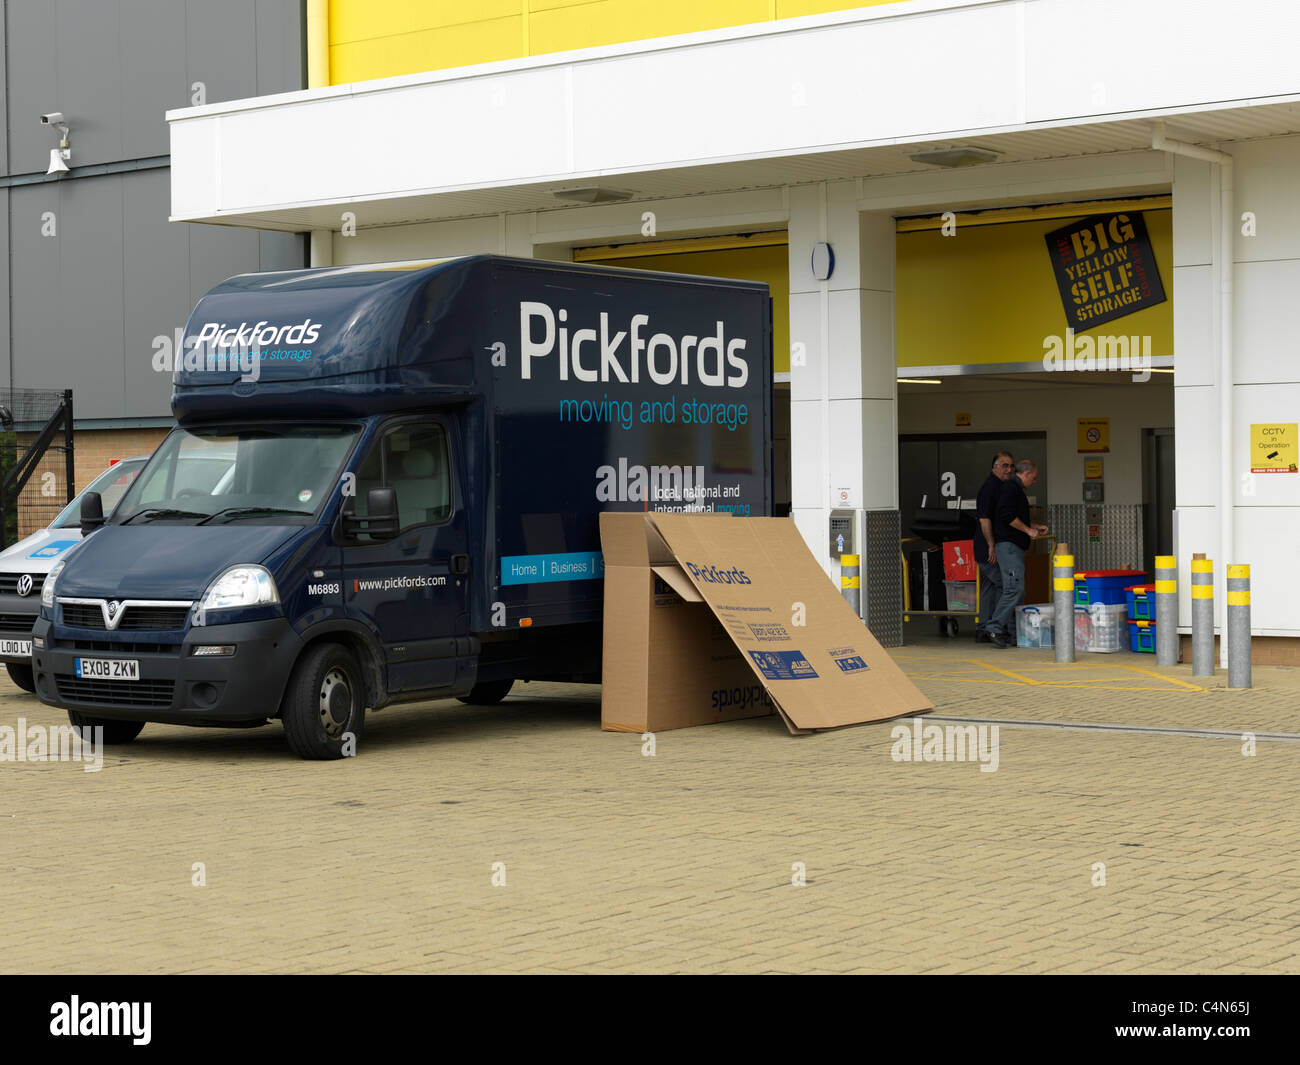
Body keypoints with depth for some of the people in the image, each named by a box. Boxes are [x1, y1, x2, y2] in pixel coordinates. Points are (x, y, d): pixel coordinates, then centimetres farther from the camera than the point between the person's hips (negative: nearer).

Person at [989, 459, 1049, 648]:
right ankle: (997, 629, -18)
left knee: (1017, 590, 9)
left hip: (1015, 547, 11)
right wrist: (1028, 530, -13)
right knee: (1014, 588, -17)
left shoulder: (1015, 489, 23)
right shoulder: (1011, 488, -11)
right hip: (1009, 545, -11)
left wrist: (1034, 527, 23)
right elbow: (1008, 516, -22)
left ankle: (1013, 633, 10)